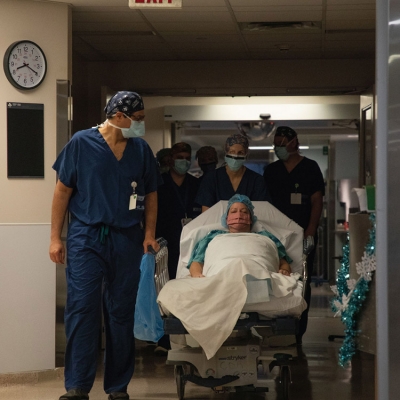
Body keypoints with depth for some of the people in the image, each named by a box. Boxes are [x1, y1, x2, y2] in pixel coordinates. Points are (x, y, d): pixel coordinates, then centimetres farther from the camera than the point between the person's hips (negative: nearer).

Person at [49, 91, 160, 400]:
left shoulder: (141, 150, 8)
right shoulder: (81, 143, -1)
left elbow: (150, 195, 14)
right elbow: (63, 190, 2)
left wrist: (149, 233, 1)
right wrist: (56, 237, -1)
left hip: (127, 240, 3)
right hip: (86, 238, -3)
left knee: (121, 313, 5)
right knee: (82, 309, -9)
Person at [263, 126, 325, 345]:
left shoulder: (310, 168, 3)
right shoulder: (270, 171, 13)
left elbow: (317, 202, -3)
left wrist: (309, 233, -13)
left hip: (302, 236, -3)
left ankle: (297, 334, 2)